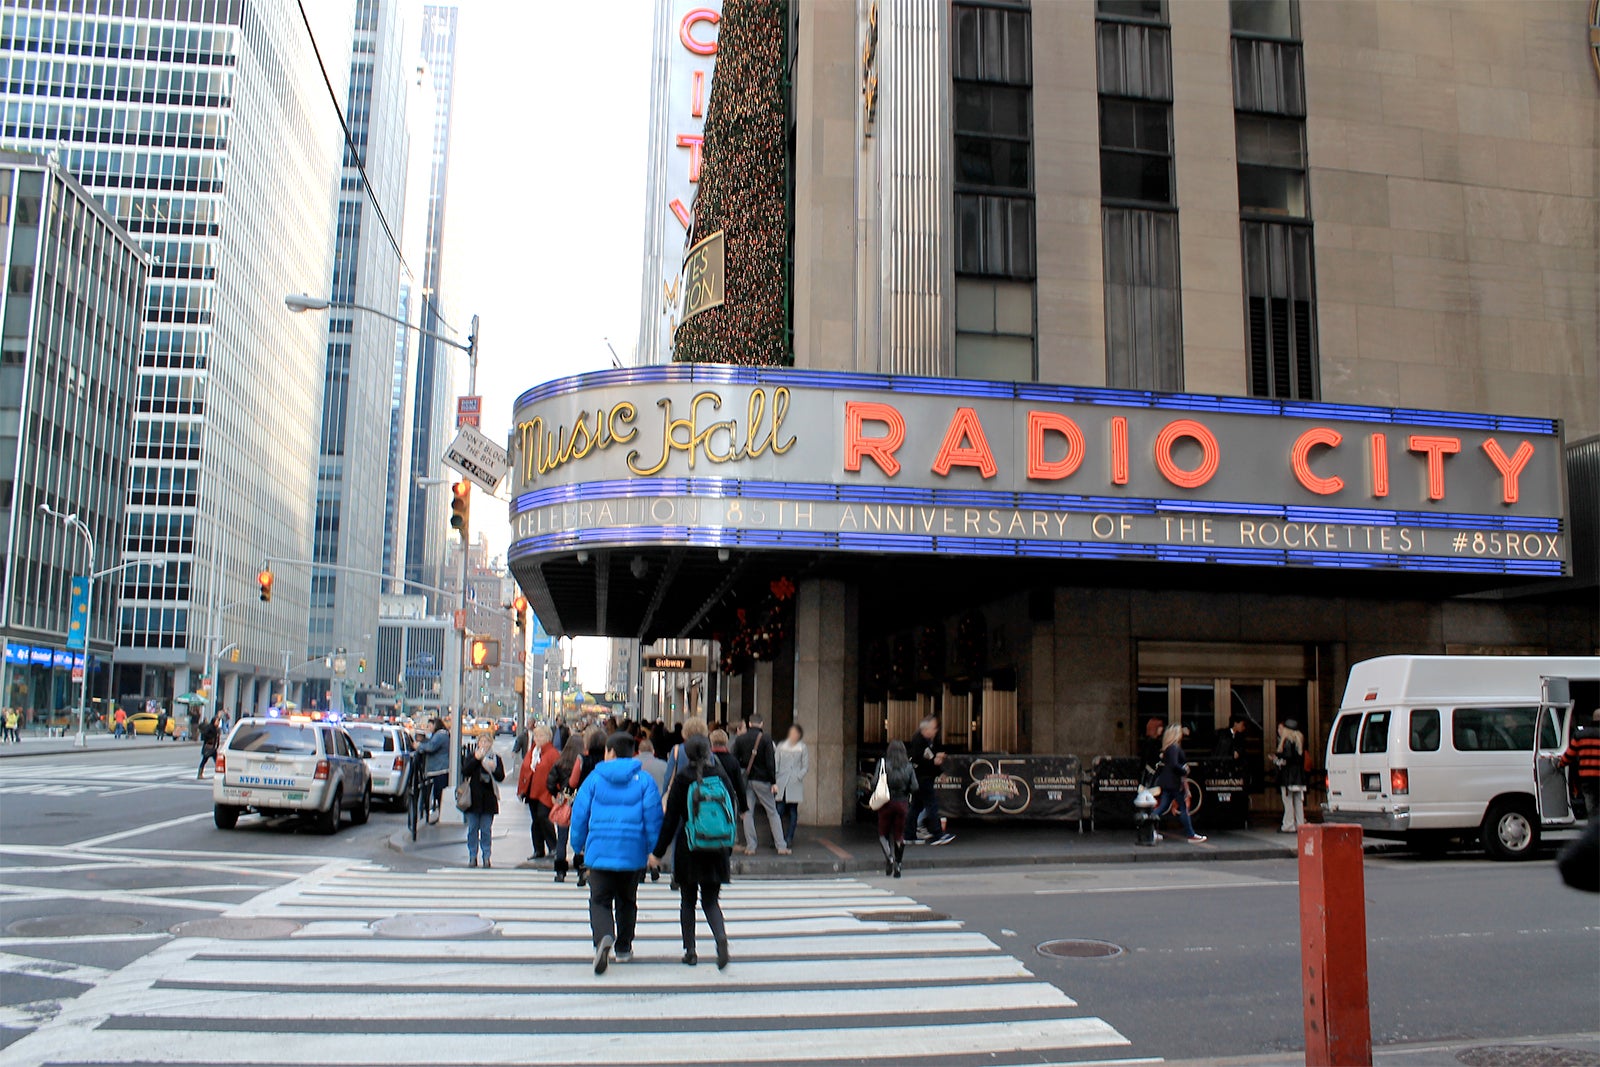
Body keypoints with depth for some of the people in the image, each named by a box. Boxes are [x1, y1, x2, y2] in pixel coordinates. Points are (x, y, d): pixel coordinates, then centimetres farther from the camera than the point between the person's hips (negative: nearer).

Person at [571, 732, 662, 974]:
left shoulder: (595, 778, 1)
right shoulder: (644, 780, 0)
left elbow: (579, 813, 3)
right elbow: (653, 814, -4)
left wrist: (579, 845, 16)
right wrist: (653, 848, 4)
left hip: (600, 851, -1)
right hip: (633, 852, 2)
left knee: (599, 900, 1)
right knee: (626, 900, 18)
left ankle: (603, 937, -26)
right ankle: (623, 948, 26)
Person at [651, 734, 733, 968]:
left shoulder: (682, 780, -6)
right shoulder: (722, 777, 0)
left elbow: (671, 818, -6)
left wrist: (658, 852, 1)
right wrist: (727, 847, 16)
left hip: (688, 848, -2)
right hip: (716, 851, 2)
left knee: (687, 901, 13)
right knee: (711, 900, 10)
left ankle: (690, 951, 15)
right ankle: (720, 936, -17)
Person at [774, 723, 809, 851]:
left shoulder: (803, 748, 6)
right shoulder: (781, 746, 11)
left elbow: (806, 767, 5)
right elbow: (776, 763, 11)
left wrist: (798, 777, -8)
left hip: (795, 784, -1)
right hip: (781, 783, 1)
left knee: (793, 811, 2)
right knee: (779, 810, -6)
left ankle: (789, 839, 8)